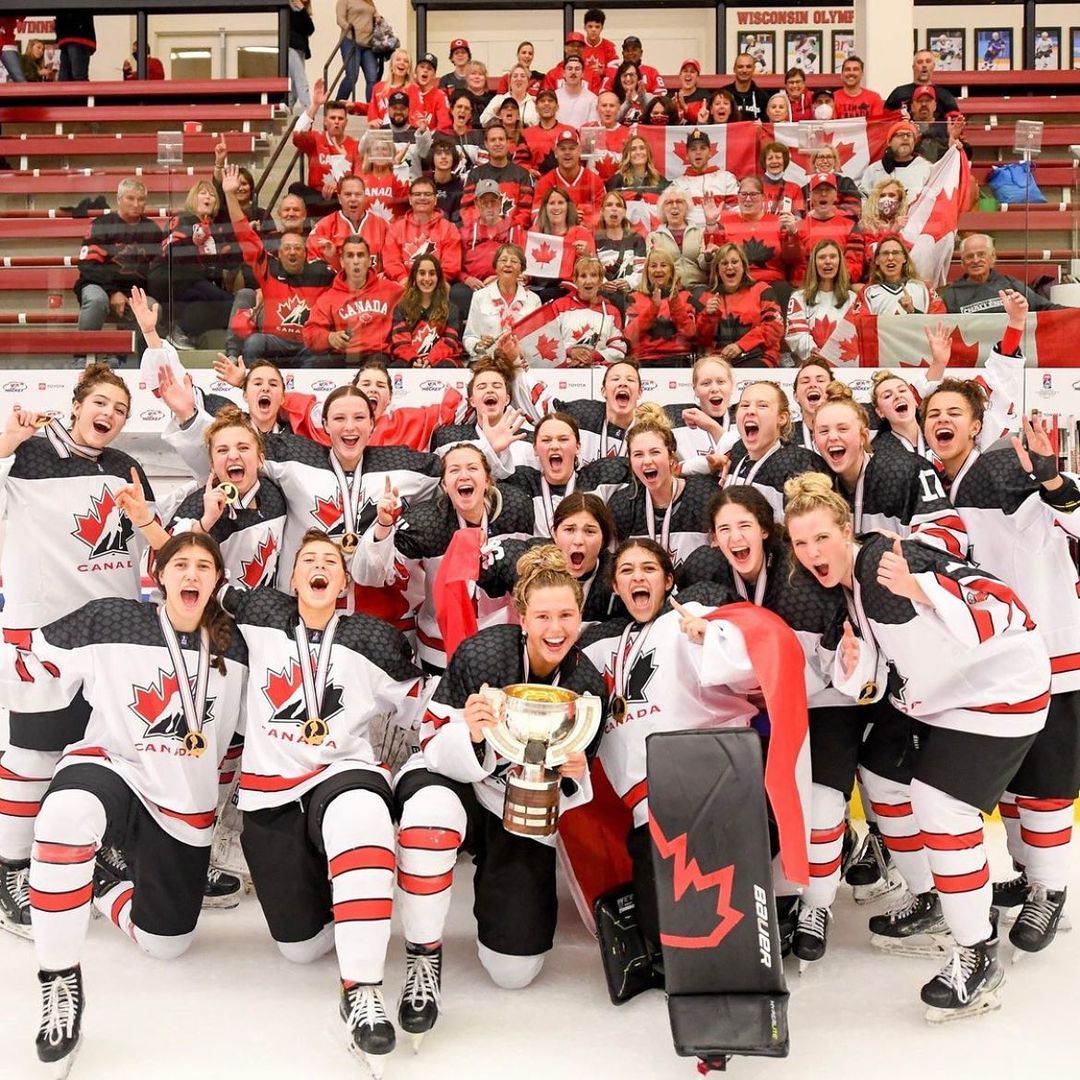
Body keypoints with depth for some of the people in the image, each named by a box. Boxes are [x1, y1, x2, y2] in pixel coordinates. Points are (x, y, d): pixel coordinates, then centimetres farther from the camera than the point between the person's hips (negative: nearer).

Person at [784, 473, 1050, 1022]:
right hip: (932, 694, 10)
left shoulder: (890, 560, -29)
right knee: (884, 777, 13)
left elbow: (1000, 607, -37)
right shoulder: (845, 581, -1)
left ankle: (978, 954, 3)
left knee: (940, 807, -15)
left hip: (998, 688, -10)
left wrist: (917, 588, -50)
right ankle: (929, 900, 33)